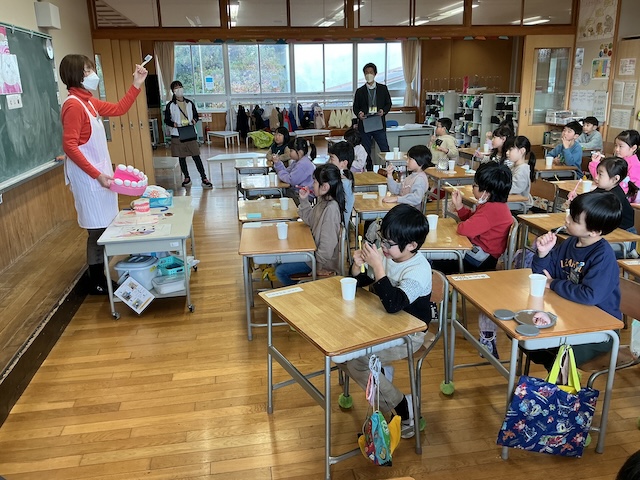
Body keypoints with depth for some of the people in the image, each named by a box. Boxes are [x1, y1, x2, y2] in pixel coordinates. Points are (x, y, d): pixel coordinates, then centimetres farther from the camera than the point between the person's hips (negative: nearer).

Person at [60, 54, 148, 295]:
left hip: (99, 170, 10)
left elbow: (118, 109, 22)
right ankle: (96, 282, 10)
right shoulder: (73, 105, -17)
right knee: (98, 228, -3)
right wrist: (96, 175, -24)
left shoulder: (88, 102, 11)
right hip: (87, 176, -10)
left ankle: (100, 276, 24)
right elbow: (69, 146, -22)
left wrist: (136, 85, 15)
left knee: (104, 225, 13)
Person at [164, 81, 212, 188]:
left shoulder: (190, 103, 6)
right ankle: (187, 178, 22)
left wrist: (194, 120, -8)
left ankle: (204, 179, -2)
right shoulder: (170, 105, 0)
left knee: (196, 156, -3)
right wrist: (173, 124, -18)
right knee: (181, 157, 8)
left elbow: (196, 115, 15)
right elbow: (166, 120, 3)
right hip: (177, 135, 0)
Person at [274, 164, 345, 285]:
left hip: (324, 260, -10)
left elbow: (328, 243, -26)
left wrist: (319, 266, -17)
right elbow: (310, 220, 13)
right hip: (315, 250, 10)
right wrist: (304, 200, 0)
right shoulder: (323, 201, 0)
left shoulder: (331, 208, -29)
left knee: (280, 271, -7)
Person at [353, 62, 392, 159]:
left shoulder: (383, 88, 8)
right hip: (364, 125, 1)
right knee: (365, 152, 4)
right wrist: (359, 114, -13)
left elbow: (388, 104, 10)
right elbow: (355, 107, 10)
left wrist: (383, 111, -11)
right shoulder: (360, 91, 8)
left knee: (385, 150, -3)